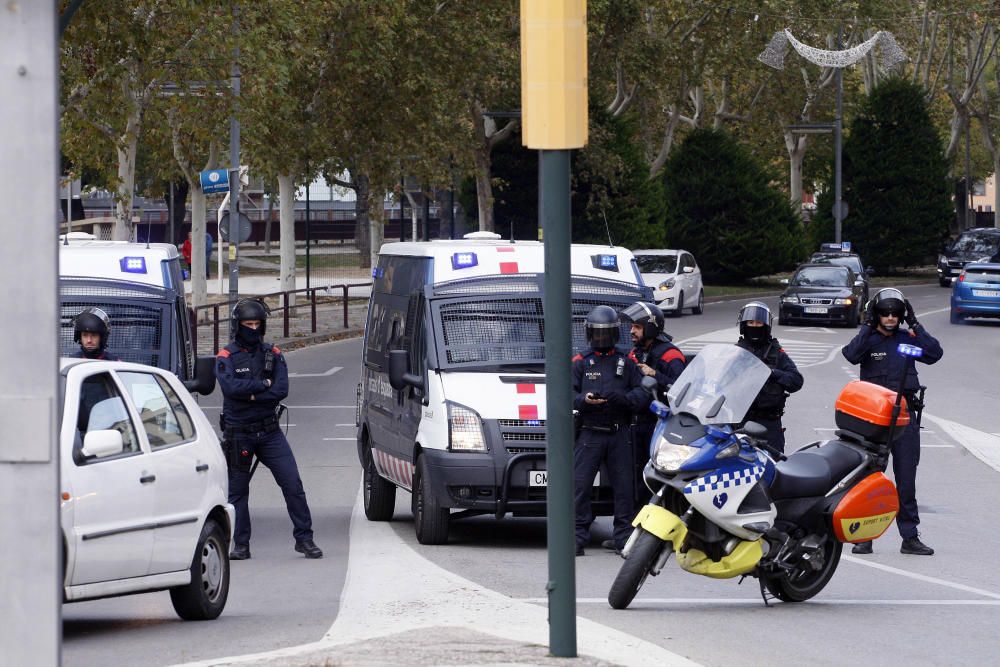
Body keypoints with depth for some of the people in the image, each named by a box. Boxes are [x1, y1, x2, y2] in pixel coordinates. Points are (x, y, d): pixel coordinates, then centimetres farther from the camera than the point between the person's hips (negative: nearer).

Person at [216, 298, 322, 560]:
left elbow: (282, 389, -6)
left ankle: (304, 539, 1)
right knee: (238, 490, 4)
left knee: (292, 483, -5)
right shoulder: (226, 357, -2)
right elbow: (230, 387, -20)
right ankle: (241, 544, 13)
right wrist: (264, 384, -12)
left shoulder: (273, 355, 7)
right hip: (238, 433, -2)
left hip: (269, 430, 2)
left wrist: (252, 395, -16)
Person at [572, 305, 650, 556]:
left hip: (619, 433, 1)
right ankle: (577, 538, -4)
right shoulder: (581, 363, 10)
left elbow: (642, 394, 3)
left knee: (624, 487, 1)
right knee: (579, 486, -7)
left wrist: (623, 398, -17)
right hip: (589, 431, -1)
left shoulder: (626, 364, 13)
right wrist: (584, 400, -21)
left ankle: (625, 539, 7)